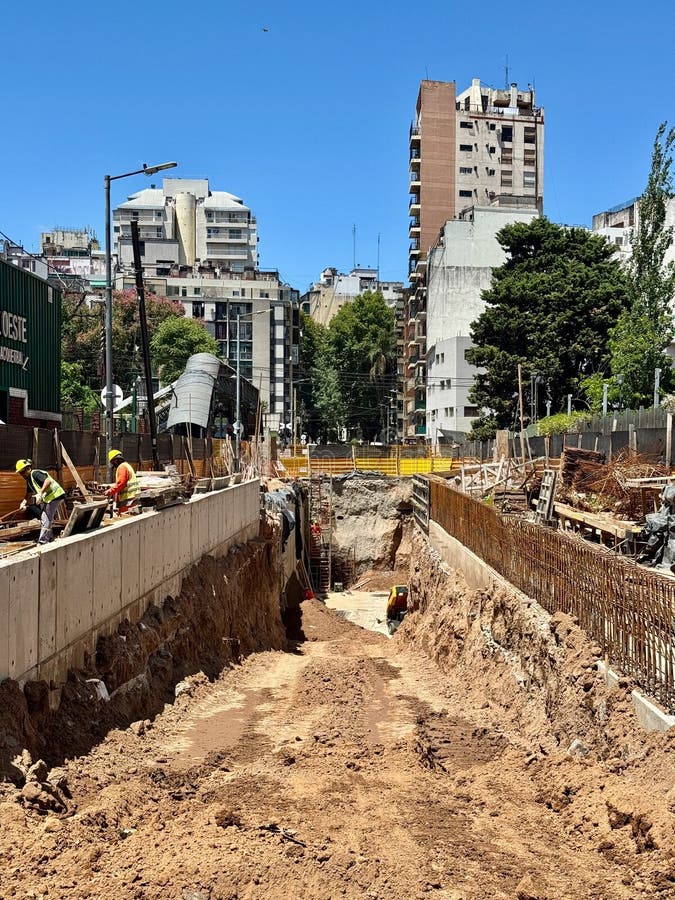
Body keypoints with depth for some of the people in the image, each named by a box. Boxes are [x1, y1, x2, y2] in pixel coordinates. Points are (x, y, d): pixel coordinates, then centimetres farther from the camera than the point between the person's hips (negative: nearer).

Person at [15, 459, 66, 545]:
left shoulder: (35, 473, -18)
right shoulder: (28, 480, 14)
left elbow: (48, 481, -35)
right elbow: (28, 494, 20)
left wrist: (40, 493, -38)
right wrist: (23, 503, 2)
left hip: (55, 495, -11)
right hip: (47, 498, 11)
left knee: (46, 519, -12)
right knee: (43, 518, 19)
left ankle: (42, 541, -10)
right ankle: (50, 537, 31)